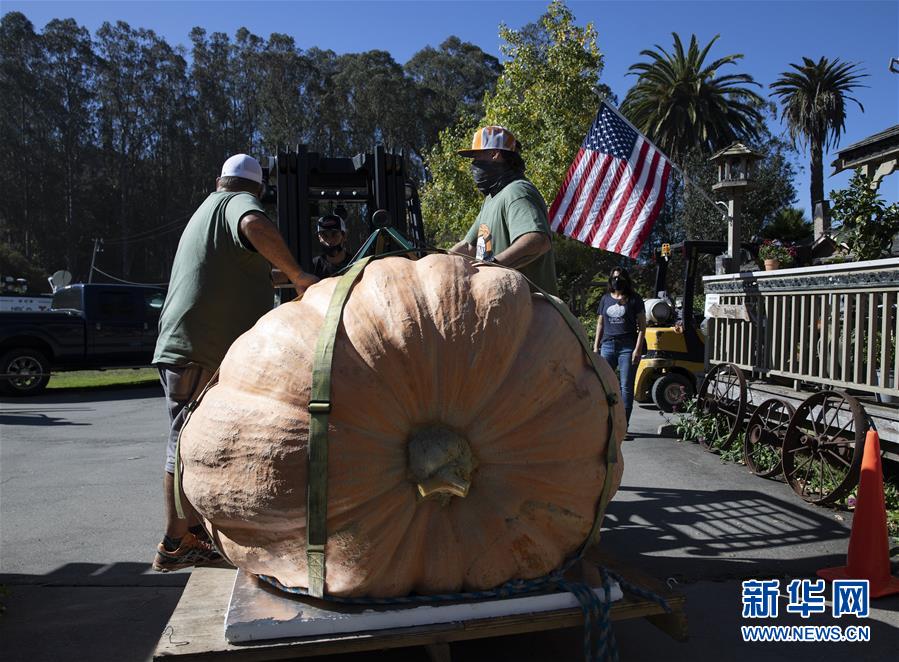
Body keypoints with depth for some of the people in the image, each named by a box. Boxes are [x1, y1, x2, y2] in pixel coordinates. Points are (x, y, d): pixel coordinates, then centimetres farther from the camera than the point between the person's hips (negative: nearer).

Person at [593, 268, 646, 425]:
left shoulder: (634, 299, 3)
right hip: (608, 345, 3)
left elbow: (642, 326, 1)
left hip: (627, 347, -3)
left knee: (626, 387, -1)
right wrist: (596, 347, 11)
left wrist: (638, 349, -8)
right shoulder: (605, 299, 14)